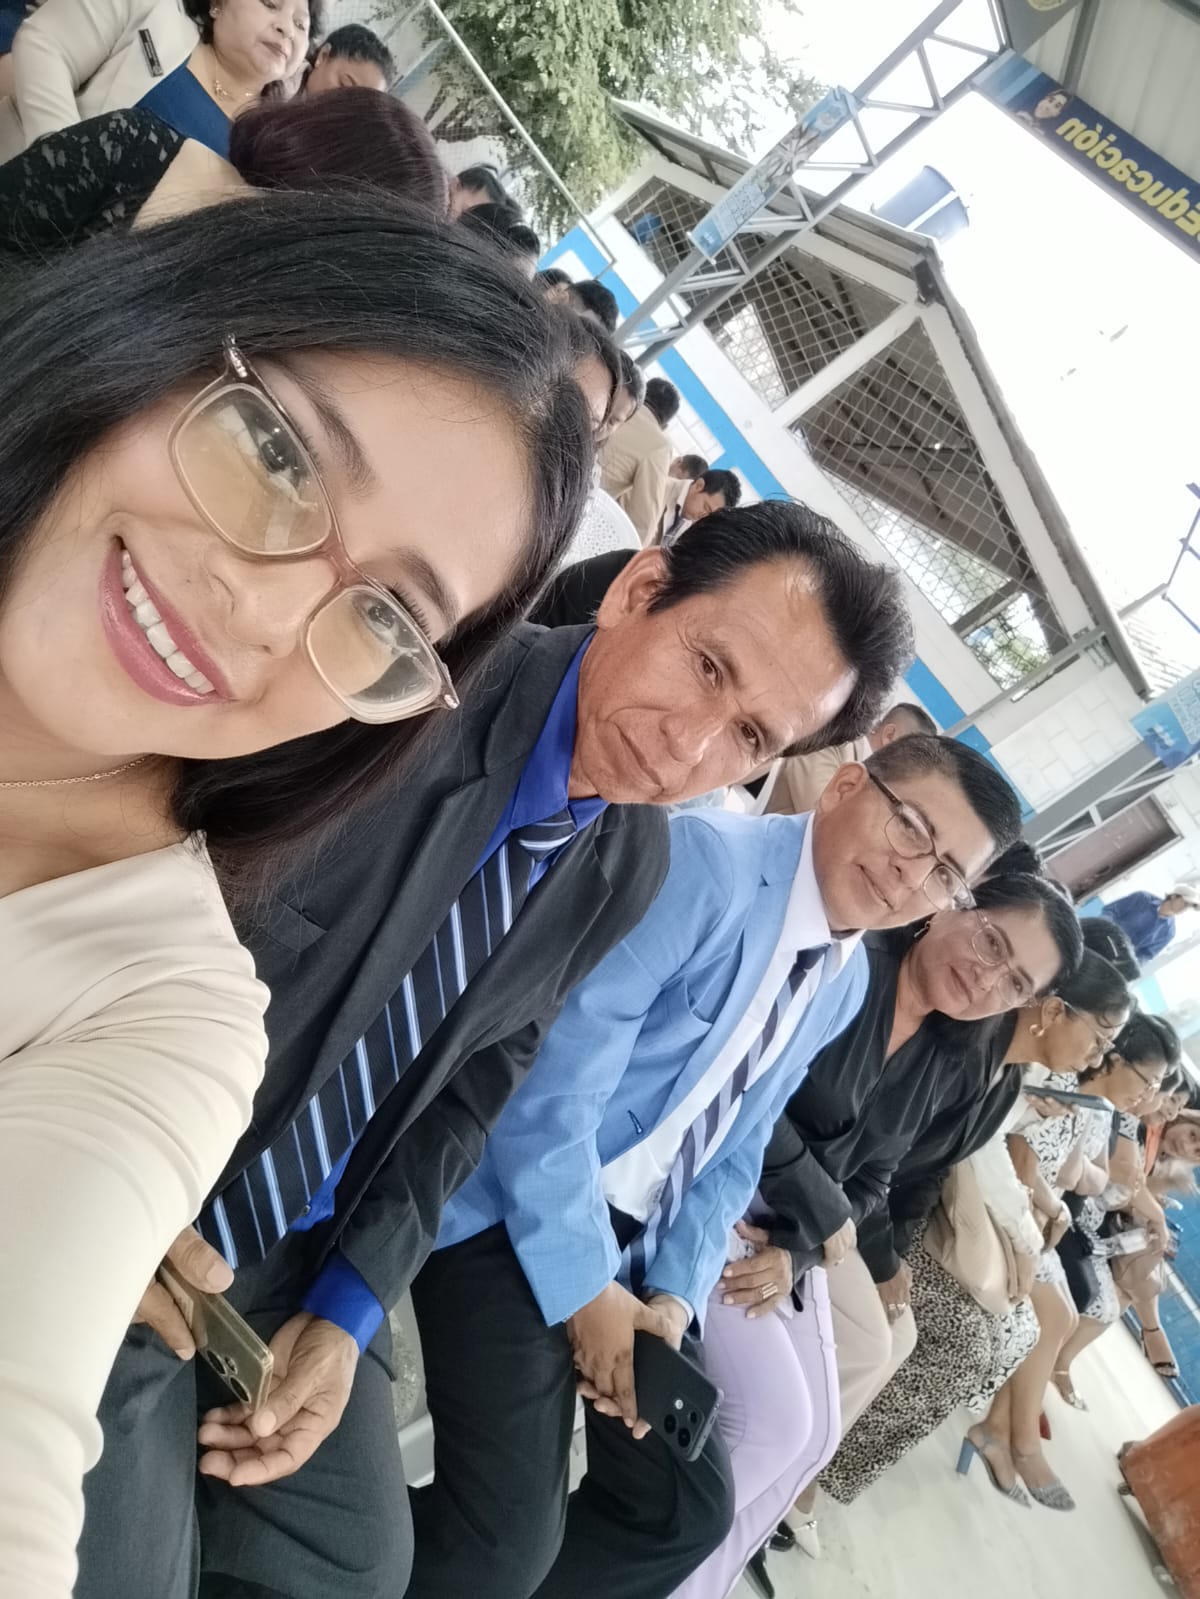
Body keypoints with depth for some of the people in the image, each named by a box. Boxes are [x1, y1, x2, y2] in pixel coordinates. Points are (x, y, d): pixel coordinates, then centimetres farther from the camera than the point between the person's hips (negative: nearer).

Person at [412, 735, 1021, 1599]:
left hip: (634, 1234, 8)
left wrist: (674, 1296, -3)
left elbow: (732, 1152, 10)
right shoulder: (708, 859, -21)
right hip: (520, 1207, -8)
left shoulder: (846, 983, 6)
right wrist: (584, 1286, -20)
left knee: (687, 1506, 11)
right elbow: (551, 1075, -24)